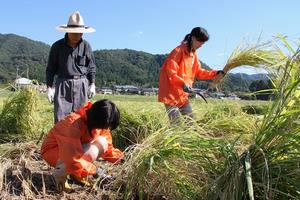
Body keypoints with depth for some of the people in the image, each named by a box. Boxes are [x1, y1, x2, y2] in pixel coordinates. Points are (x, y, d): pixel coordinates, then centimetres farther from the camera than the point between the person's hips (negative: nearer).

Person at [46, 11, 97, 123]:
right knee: (60, 118, -4)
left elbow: (91, 66, 10)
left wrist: (92, 84, 5)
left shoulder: (86, 46, 3)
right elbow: (51, 68, 6)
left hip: (81, 84, 1)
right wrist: (49, 87, 1)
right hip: (63, 84, -1)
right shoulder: (57, 46, 0)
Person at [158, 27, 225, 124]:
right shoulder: (179, 51, -15)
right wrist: (182, 83, -32)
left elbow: (198, 72, 16)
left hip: (183, 95, 9)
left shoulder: (194, 54, 12)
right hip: (170, 93, -9)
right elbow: (170, 71, -22)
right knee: (176, 124, -11)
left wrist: (216, 73, 6)